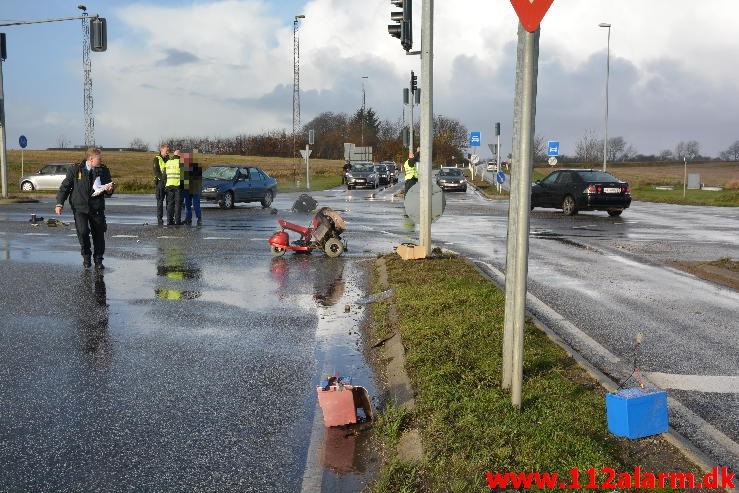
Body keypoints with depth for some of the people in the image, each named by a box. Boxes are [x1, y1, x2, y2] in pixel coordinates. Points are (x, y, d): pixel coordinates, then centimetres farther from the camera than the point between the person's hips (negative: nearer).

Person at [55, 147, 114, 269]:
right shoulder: (75, 170, -2)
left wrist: (109, 190, -11)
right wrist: (60, 203, -3)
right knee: (83, 232, -17)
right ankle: (86, 256, 9)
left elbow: (108, 192, 13)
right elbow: (65, 187, 4)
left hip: (97, 208, 2)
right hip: (80, 207, -2)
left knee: (99, 234, 1)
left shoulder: (104, 170, 5)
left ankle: (98, 260, 19)